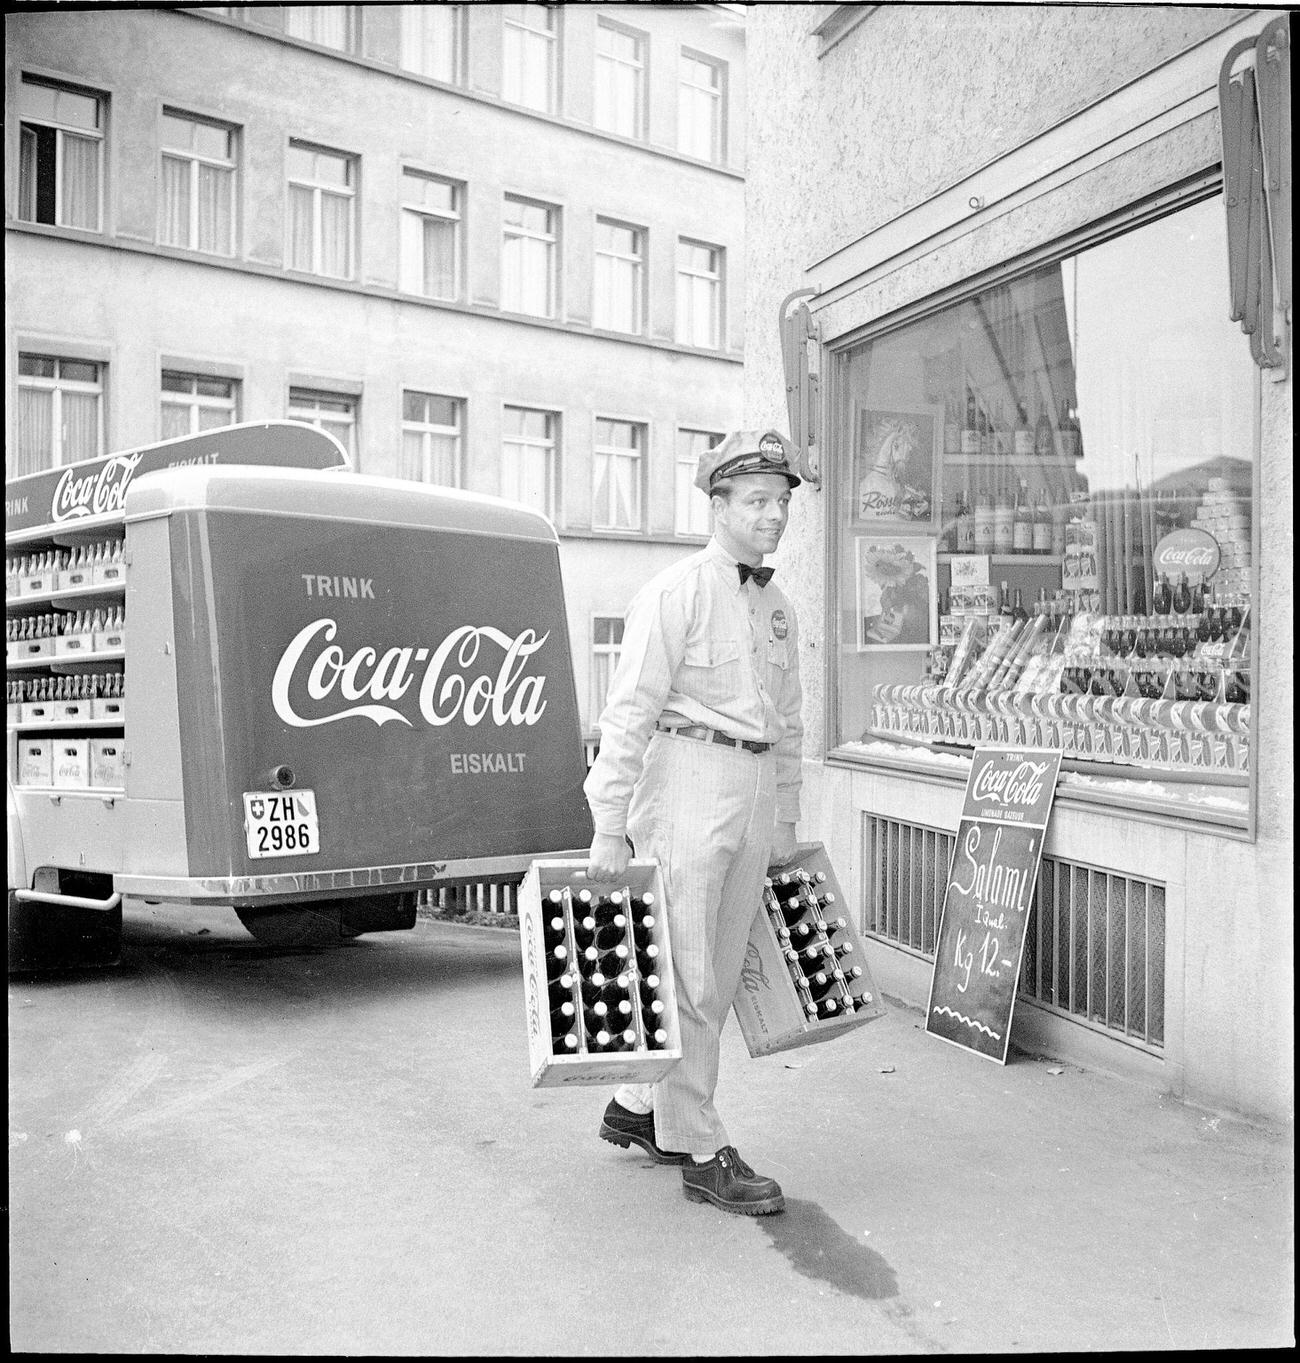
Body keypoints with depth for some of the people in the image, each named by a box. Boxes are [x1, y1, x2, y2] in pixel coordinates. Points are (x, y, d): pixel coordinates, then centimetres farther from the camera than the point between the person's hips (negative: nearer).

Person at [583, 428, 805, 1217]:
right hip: (688, 787, -8)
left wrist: (786, 827, 21)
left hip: (752, 798, 8)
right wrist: (610, 829, -17)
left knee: (719, 974, 14)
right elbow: (629, 714, -13)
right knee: (691, 977, 0)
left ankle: (637, 1107, 32)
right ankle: (700, 1152, 13)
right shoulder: (676, 594, -9)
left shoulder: (780, 610, 14)